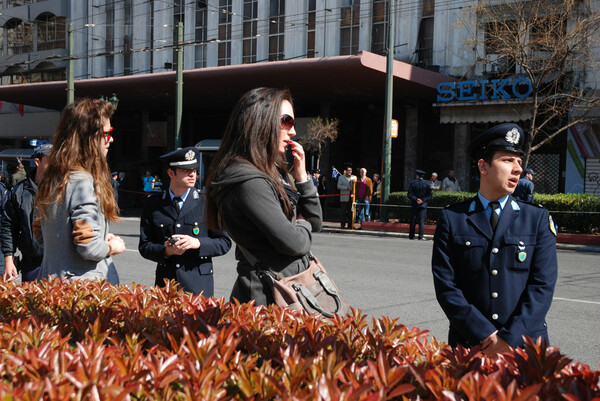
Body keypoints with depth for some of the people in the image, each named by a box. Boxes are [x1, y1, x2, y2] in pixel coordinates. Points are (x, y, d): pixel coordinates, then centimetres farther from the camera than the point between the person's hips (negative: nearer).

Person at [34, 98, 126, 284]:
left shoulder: (50, 180, 8)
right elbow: (90, 249, -23)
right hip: (83, 289, -9)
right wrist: (112, 247, -1)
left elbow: (41, 237, 17)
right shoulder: (83, 182, -18)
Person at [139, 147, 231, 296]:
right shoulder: (152, 204, 6)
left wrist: (198, 243, -14)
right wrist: (166, 251, -12)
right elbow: (144, 246, 7)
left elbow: (224, 242, 2)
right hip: (165, 284, 1)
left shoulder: (207, 202, 2)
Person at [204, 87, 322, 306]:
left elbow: (315, 222, 17)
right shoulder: (248, 181, -19)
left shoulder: (273, 172, 13)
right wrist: (302, 225, 2)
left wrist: (302, 176, 4)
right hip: (268, 297, -10)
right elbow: (292, 242, -20)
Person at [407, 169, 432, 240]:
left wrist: (416, 199, -8)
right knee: (422, 220, -2)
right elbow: (429, 195, -2)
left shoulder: (413, 183, 0)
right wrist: (423, 200, -6)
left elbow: (409, 195, -5)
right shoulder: (427, 184, 2)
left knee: (413, 220, 7)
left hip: (414, 205, 0)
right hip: (423, 205, 0)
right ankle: (421, 236, -11)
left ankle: (411, 235, 10)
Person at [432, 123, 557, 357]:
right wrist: (485, 334, -13)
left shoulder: (538, 220, 4)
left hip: (524, 345, 1)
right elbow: (445, 285, -5)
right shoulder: (451, 219, 1)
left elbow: (543, 285, -4)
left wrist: (510, 338, -14)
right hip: (469, 344, 0)